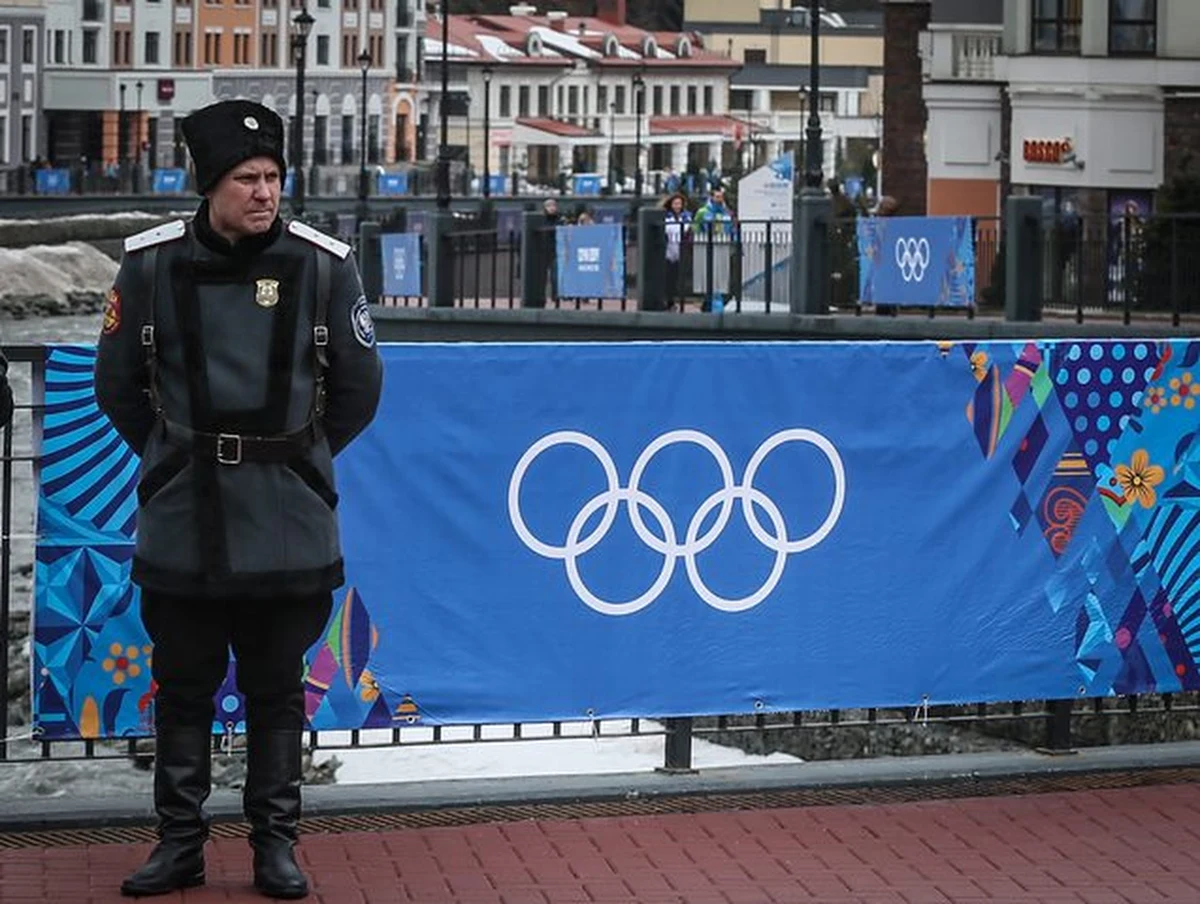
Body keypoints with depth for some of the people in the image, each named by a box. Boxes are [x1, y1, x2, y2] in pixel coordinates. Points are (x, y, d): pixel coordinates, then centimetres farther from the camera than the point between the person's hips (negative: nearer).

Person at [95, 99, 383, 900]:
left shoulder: (324, 265, -5)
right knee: (184, 685, 9)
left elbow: (358, 388, 8)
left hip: (288, 524, 0)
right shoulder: (152, 263, -4)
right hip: (182, 523, 1)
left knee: (277, 688, 8)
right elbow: (118, 384, 9)